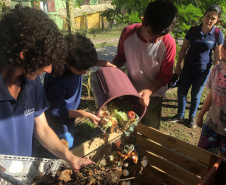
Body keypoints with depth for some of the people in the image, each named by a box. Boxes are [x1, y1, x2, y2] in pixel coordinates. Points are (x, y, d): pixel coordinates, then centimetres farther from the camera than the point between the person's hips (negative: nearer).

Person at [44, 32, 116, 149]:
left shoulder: (75, 64, -19)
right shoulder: (57, 82, -39)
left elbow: (86, 61, 8)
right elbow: (54, 111, -26)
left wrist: (100, 63, -10)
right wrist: (86, 114, -27)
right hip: (59, 127, -7)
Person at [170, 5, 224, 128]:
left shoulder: (217, 34, -8)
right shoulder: (193, 30, -4)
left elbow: (218, 55, -1)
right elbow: (183, 49, 2)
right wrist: (178, 65, 2)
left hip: (203, 70, -2)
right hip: (188, 67, 2)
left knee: (196, 95, 9)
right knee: (181, 92, 7)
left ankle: (192, 117, 32)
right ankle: (180, 116, 28)